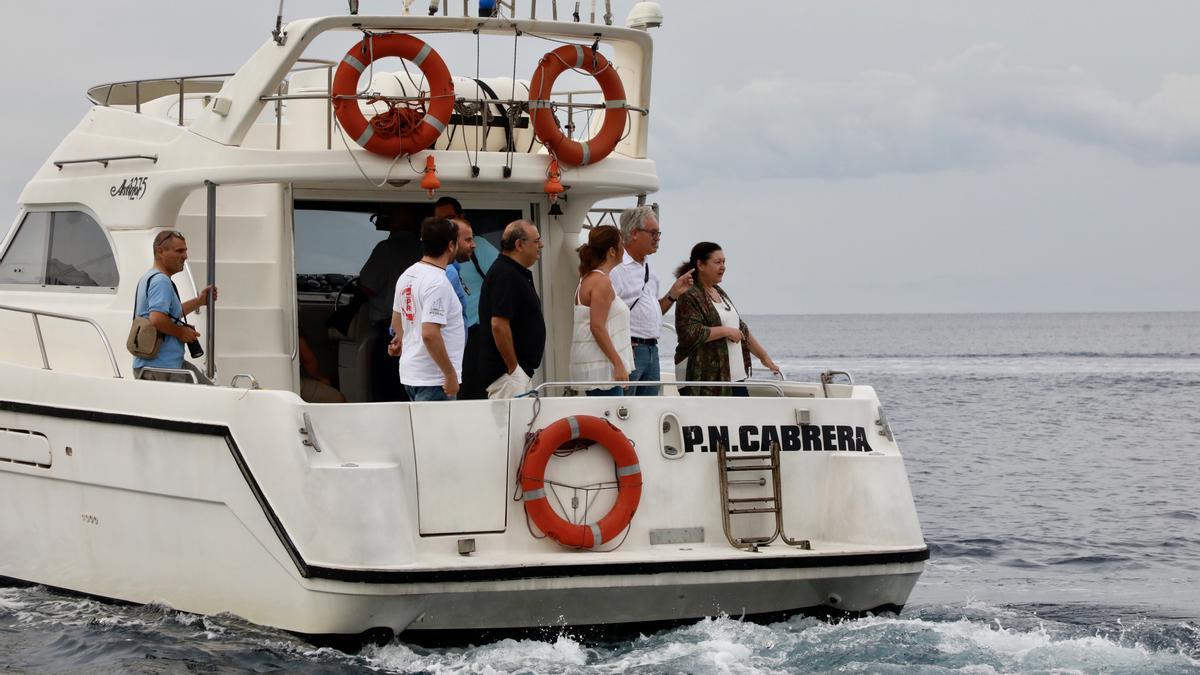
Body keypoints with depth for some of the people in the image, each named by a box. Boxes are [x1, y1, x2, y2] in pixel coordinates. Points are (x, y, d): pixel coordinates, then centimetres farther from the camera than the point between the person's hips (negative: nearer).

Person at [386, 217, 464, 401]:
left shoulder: (407, 276, 11)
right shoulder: (438, 282, -19)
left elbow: (396, 320, 25)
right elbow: (430, 334, -25)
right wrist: (451, 374, -20)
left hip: (409, 372, 10)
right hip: (434, 378, -10)